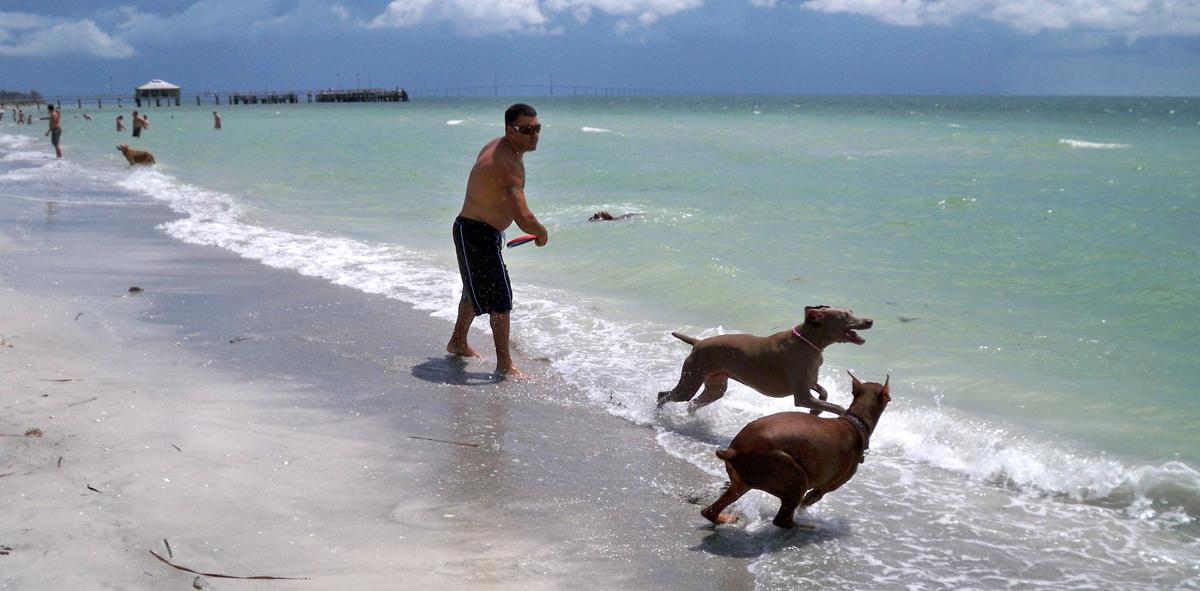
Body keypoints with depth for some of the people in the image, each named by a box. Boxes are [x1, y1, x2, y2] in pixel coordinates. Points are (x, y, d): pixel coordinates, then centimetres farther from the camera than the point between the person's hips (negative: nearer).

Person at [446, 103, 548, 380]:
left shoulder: (497, 146, 3)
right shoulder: (508, 165, -29)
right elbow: (523, 218, -37)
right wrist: (542, 233, -17)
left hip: (474, 230, 11)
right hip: (476, 234, -11)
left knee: (475, 289, 27)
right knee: (500, 299, -9)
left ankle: (458, 343, 46)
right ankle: (505, 365, -2)